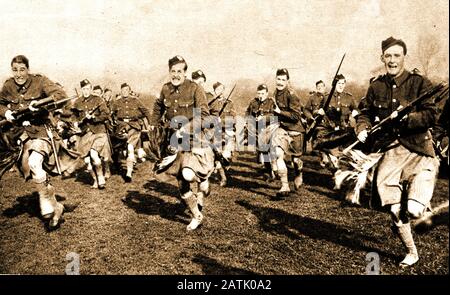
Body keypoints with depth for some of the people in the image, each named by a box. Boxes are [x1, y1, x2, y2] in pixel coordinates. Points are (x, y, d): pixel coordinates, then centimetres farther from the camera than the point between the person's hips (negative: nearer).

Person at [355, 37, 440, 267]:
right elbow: (365, 113, 15)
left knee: (413, 210, -16)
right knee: (395, 211, 4)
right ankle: (411, 252, 30)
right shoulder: (376, 86, 8)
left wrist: (405, 117, -23)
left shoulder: (419, 83, -3)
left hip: (418, 152, -3)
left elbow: (431, 116, -9)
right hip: (389, 153, 3)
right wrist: (363, 129, -5)